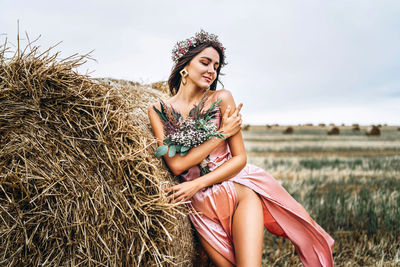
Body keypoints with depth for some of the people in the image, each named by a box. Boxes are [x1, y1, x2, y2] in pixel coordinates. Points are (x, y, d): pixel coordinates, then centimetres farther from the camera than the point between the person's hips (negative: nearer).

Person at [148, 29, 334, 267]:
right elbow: (176, 164, -10)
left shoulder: (222, 98, 1)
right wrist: (223, 132, -10)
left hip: (240, 189, -1)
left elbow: (240, 158, -2)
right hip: (202, 207, 1)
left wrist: (197, 184, -12)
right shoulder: (158, 110, 2)